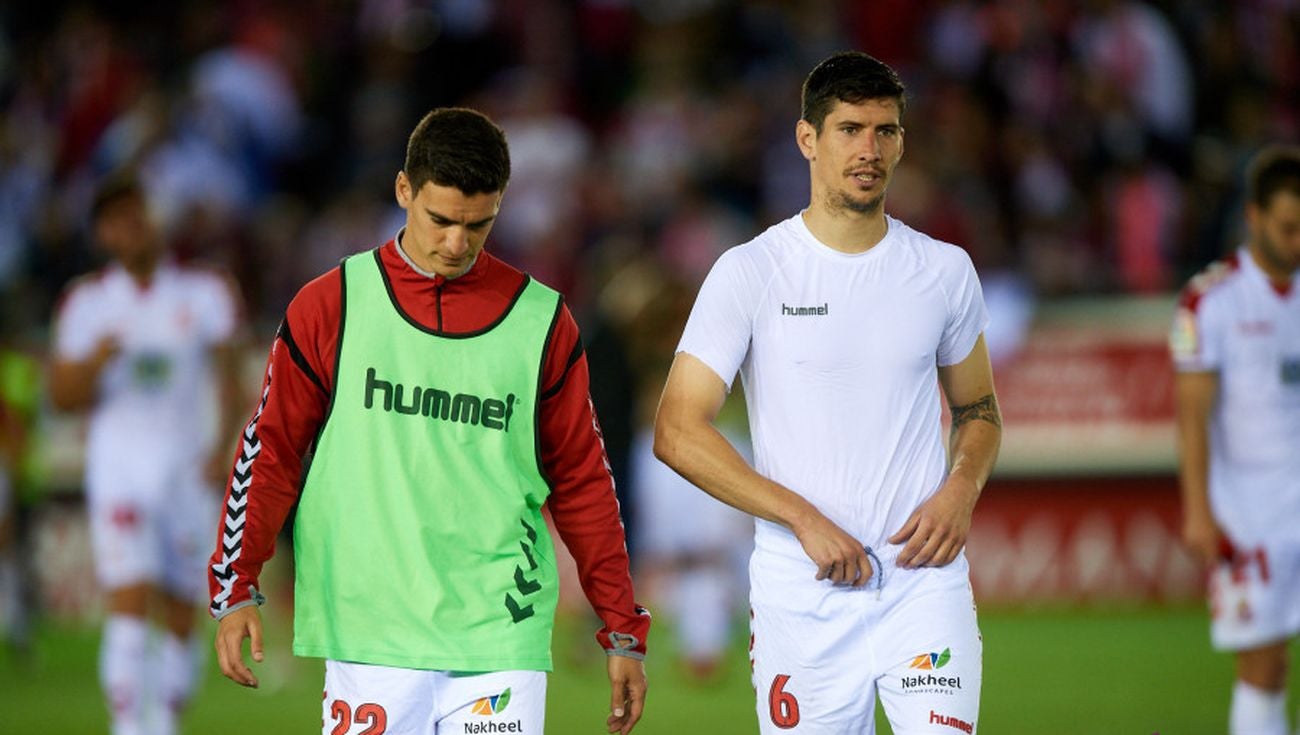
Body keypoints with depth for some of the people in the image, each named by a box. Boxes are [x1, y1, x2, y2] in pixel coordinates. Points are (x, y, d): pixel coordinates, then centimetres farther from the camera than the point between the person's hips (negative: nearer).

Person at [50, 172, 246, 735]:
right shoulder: (87, 302, 5)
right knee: (129, 604, -16)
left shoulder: (205, 294, 4)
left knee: (181, 616, 5)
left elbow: (228, 379, 2)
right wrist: (95, 361, -15)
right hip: (118, 471, -1)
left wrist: (224, 444, -14)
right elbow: (62, 396, 6)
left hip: (188, 471, 1)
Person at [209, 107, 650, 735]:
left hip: (499, 640, 0)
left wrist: (623, 632, 10)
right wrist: (236, 588, 1)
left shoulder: (542, 322, 7)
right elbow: (271, 450, 9)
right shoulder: (332, 306, 4)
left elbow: (581, 483, 12)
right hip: (368, 636, 0)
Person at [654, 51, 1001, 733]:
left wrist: (959, 494, 0)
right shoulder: (749, 273, -1)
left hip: (924, 581, 1)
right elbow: (677, 432, -5)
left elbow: (978, 410, 22)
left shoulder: (945, 272, 9)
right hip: (800, 594, -1)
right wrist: (805, 519, -13)